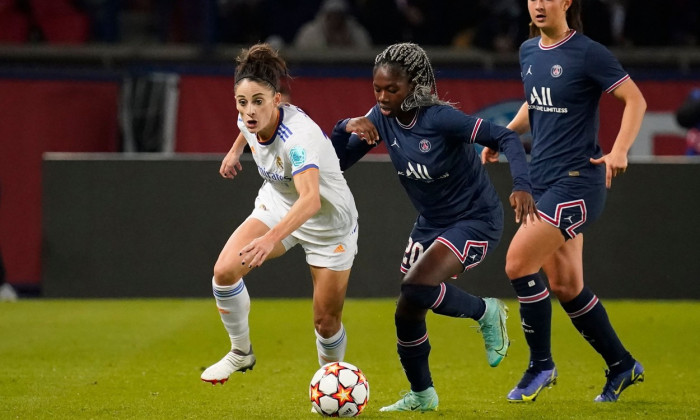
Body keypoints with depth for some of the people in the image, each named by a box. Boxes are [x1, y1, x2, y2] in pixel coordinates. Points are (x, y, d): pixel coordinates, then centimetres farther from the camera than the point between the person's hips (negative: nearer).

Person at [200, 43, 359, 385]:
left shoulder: (299, 136, -40)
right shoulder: (251, 119, -18)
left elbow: (311, 199, -55)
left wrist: (271, 239, -67)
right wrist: (235, 150, 26)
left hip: (329, 223, -5)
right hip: (276, 205, 6)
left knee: (326, 320, 0)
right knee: (224, 270, -17)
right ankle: (240, 353, 5)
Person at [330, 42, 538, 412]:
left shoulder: (439, 118, -26)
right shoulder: (382, 118, -6)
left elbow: (505, 137, -26)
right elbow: (339, 162, 0)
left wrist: (521, 185, -41)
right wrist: (346, 127, -21)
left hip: (475, 221, -7)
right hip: (430, 224, 7)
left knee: (416, 289, -28)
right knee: (407, 313, 6)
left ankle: (484, 311, -1)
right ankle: (421, 395, 28)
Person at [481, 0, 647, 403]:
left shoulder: (588, 53, -12)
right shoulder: (529, 52, 10)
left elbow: (636, 100, -11)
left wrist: (619, 151, -24)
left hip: (577, 181, -8)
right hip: (542, 181, 8)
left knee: (518, 264, -15)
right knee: (566, 285, 9)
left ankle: (541, 365, -1)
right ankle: (622, 366, 24)